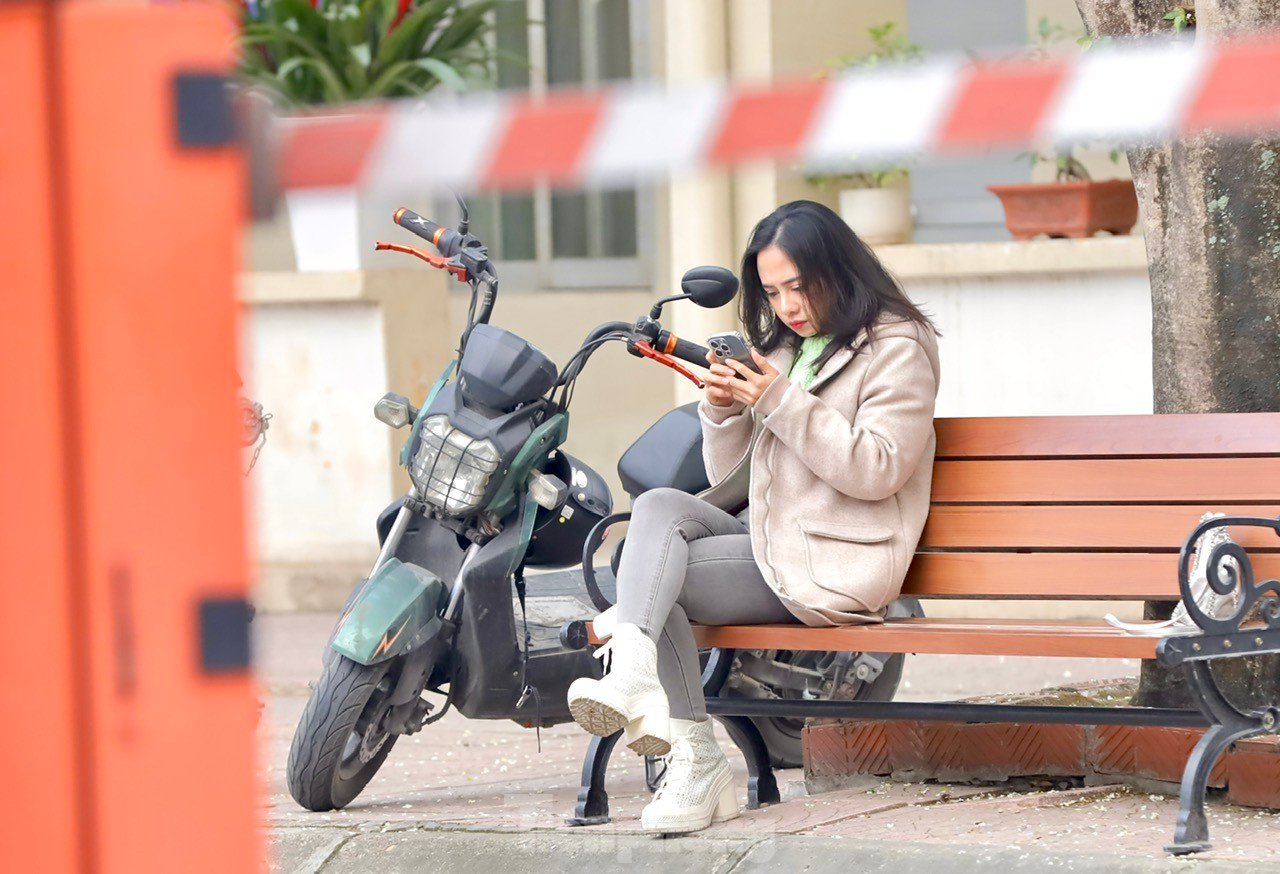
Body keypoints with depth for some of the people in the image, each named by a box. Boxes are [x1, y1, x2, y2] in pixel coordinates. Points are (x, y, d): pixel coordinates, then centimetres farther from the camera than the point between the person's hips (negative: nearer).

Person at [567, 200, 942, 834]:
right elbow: (727, 477, 20)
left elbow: (876, 470, -14)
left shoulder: (898, 348, -2)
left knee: (655, 578, -18)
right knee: (660, 508, -20)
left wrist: (781, 403, -16)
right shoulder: (786, 348, 21)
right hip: (770, 539, 7)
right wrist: (724, 410, 0)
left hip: (830, 568, -7)